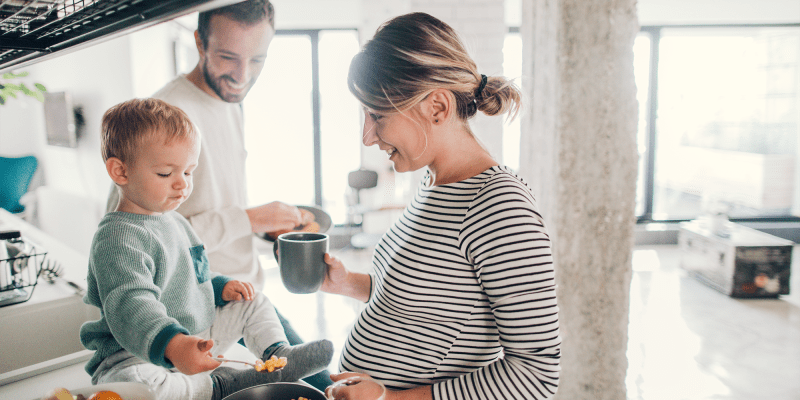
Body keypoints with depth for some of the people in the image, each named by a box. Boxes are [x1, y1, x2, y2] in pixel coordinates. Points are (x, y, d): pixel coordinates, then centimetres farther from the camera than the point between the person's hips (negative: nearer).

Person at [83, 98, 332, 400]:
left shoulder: (175, 222, 11)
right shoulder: (117, 238, -23)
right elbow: (131, 305, -39)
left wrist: (220, 287, 7)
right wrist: (172, 346, -55)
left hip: (195, 336, 9)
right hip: (138, 356, -9)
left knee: (254, 302, 14)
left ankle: (277, 355, 2)